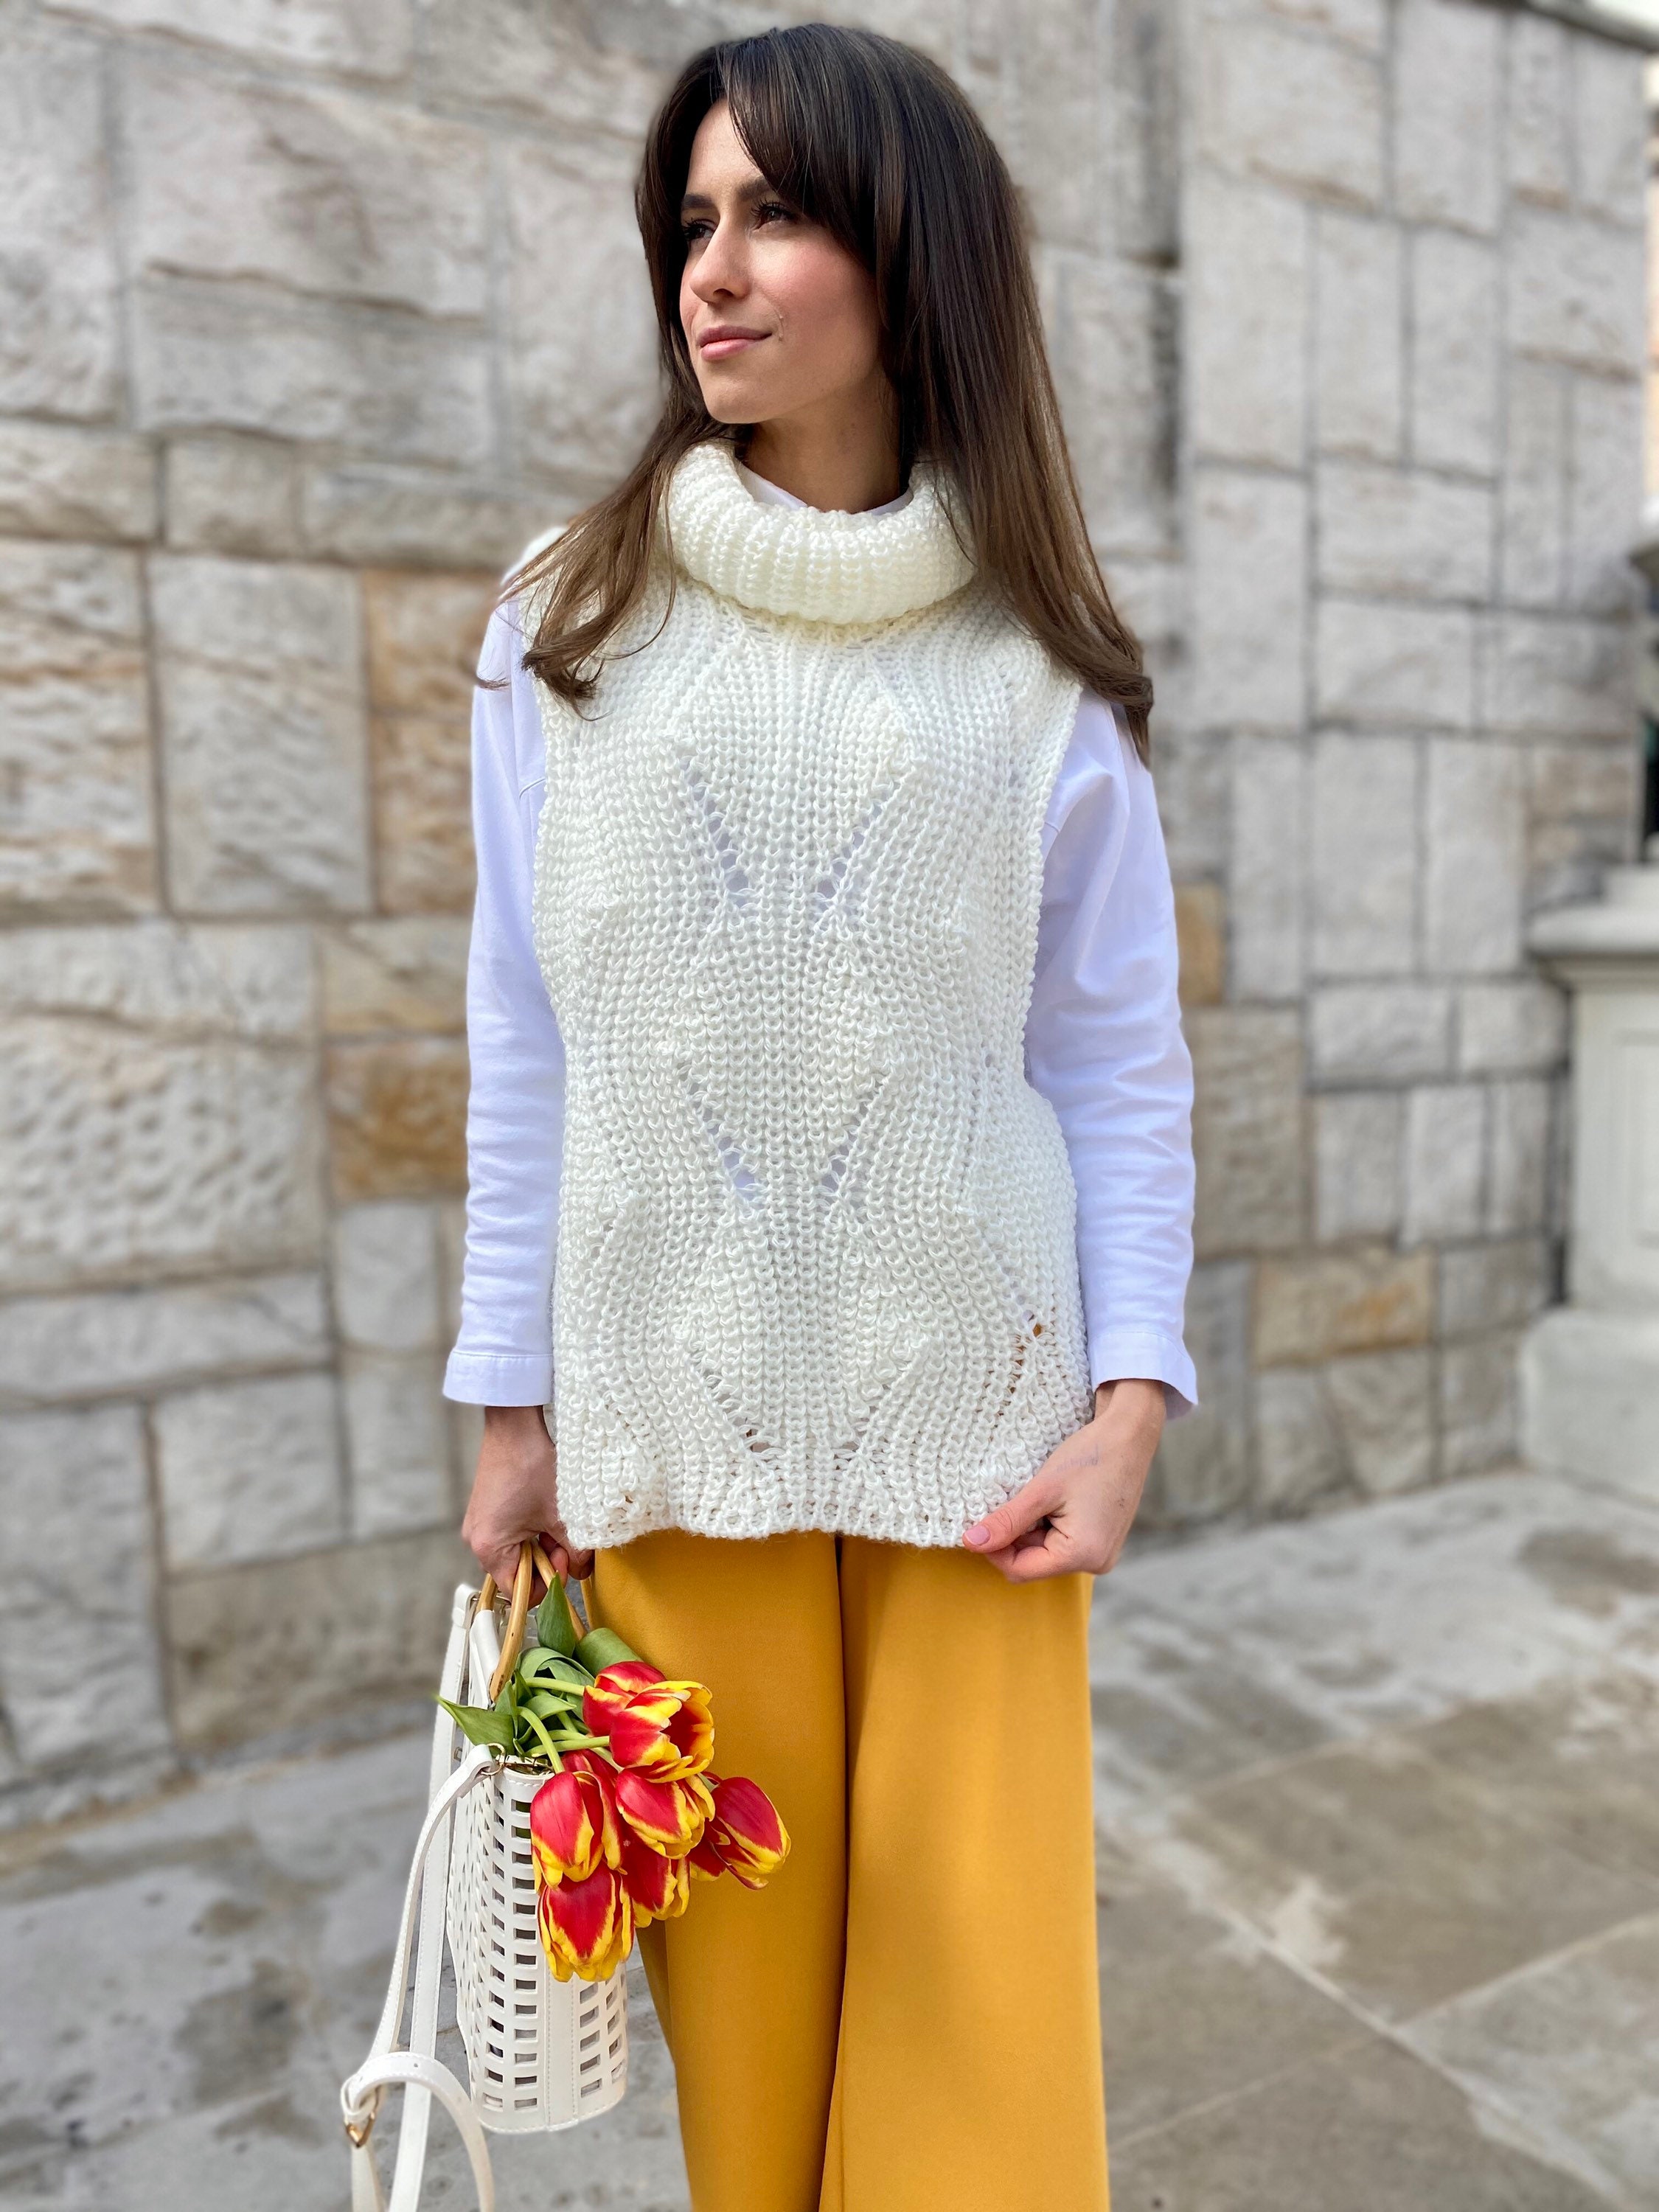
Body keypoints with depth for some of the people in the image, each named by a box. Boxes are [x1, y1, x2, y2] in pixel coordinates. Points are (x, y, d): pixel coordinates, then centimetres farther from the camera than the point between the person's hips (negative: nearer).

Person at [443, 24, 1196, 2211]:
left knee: (982, 2000, 5)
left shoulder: (1040, 672, 4)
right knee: (743, 1993, 11)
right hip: (672, 1417, 1)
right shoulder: (570, 623, 5)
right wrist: (513, 1409, 4)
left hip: (974, 1414, 0)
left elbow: (1118, 1055, 4)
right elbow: (528, 1045, 5)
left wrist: (1132, 1399, -6)